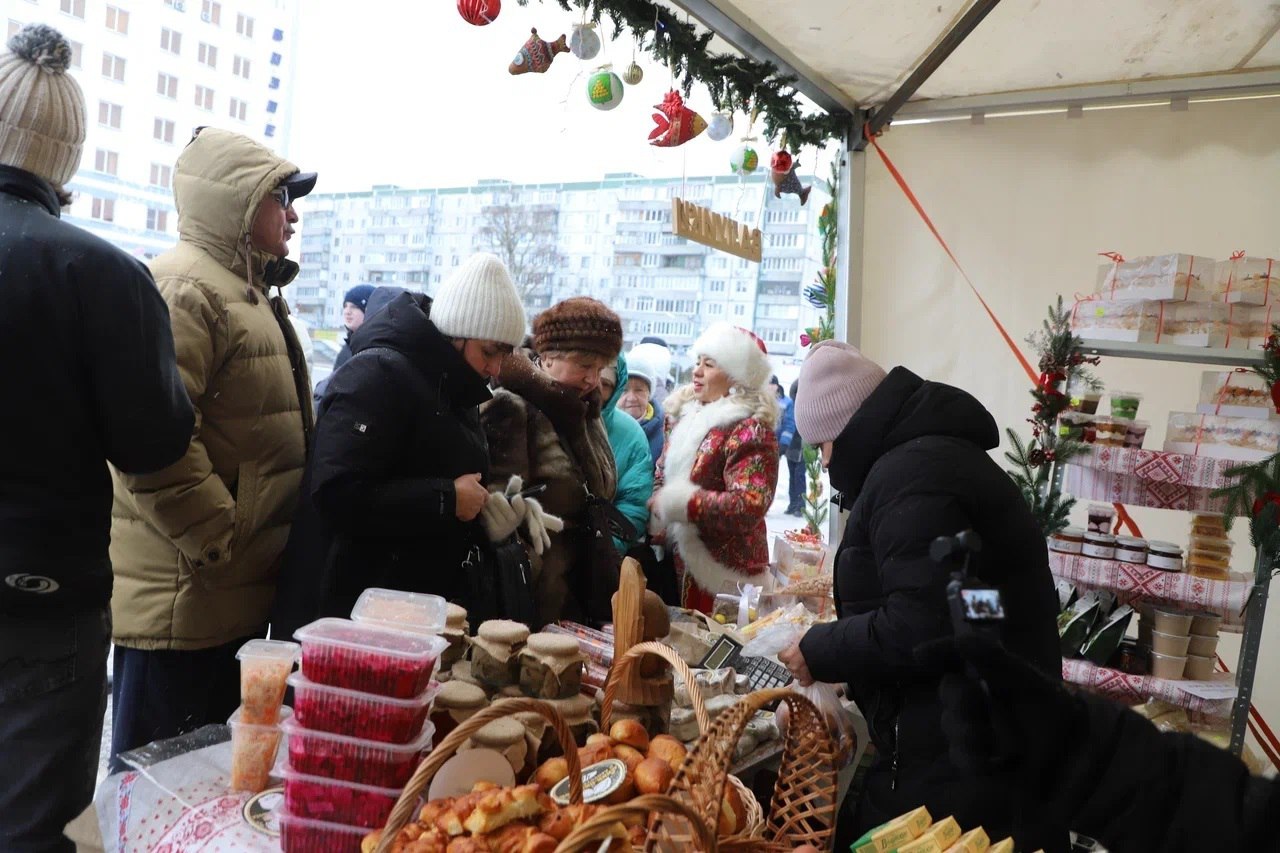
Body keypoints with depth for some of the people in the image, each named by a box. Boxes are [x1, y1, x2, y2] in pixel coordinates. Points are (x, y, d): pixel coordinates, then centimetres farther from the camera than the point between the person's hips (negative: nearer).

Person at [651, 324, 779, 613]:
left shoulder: (751, 430, -15)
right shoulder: (685, 413, 8)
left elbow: (749, 505, -25)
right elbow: (663, 474, 18)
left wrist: (677, 503, -20)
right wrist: (657, 517, -1)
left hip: (724, 574, -7)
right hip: (680, 565, 7)